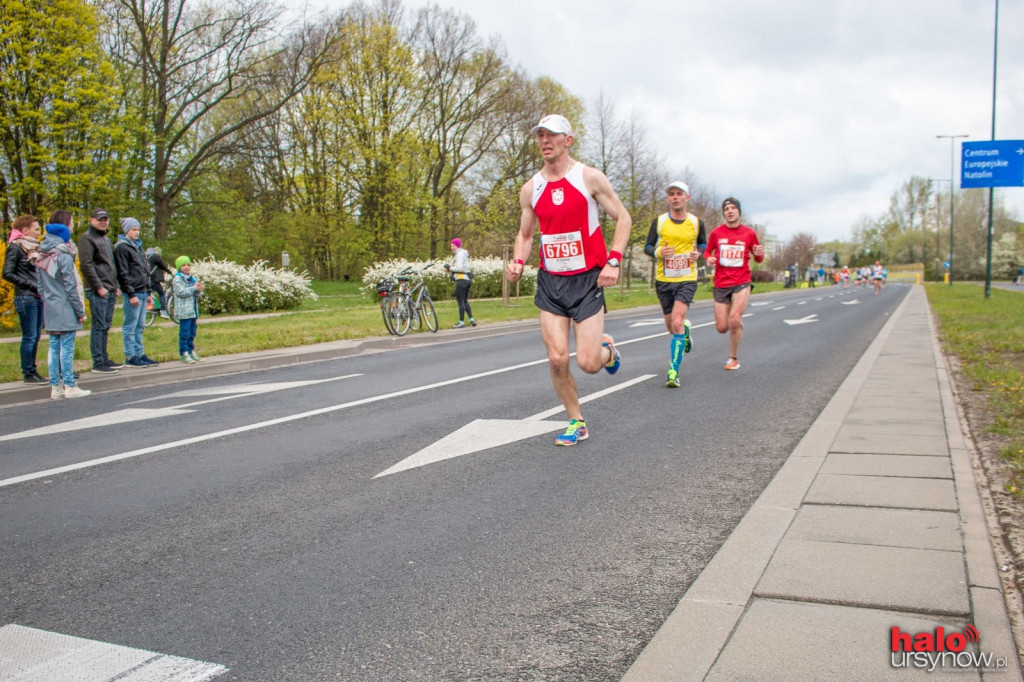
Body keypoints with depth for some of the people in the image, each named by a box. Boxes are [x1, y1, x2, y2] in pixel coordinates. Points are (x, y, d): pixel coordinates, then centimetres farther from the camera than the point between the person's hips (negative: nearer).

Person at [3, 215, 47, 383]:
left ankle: (32, 370, 17)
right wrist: (32, 285, -14)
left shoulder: (34, 247, 15)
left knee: (36, 336, 10)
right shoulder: (15, 247, -6)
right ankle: (27, 373, 5)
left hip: (39, 298, 7)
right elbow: (7, 274, -11)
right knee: (30, 336, -3)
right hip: (25, 298, -7)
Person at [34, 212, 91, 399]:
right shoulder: (63, 255, -14)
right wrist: (80, 311, -9)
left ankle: (55, 387, 14)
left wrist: (46, 301, 16)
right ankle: (70, 387, 2)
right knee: (67, 348, -2)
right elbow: (71, 286, -14)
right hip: (65, 309, -7)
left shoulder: (42, 255, 9)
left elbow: (39, 284, 11)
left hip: (49, 309, 7)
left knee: (54, 348, 10)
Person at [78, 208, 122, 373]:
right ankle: (98, 362, -5)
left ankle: (104, 358, 18)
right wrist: (99, 287, -18)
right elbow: (87, 265, -15)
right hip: (97, 291, -9)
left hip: (109, 290, 9)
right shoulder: (87, 238, -6)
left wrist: (116, 286, 19)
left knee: (106, 326, 12)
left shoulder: (105, 239, 22)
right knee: (99, 326, -8)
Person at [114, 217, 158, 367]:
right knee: (130, 326, -3)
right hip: (133, 293, -8)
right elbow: (123, 273, -13)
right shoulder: (122, 247, -7)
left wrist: (148, 292, 19)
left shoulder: (137, 246, 19)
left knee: (140, 326, 12)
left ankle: (140, 354, 17)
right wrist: (131, 294, -17)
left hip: (142, 291, 8)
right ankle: (131, 356, 1)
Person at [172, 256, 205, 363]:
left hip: (193, 311, 7)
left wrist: (199, 290, -10)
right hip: (184, 311, -7)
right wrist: (194, 288, -17)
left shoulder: (193, 278, 14)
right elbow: (181, 292, -17)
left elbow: (198, 295, 13)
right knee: (184, 333, -5)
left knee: (192, 333, 12)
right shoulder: (177, 279, -6)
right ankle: (184, 354, -1)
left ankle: (191, 351, 20)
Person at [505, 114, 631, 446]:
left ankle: (607, 349, 31)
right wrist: (518, 262, -5)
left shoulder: (590, 178, -5)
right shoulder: (530, 189, 5)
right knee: (557, 359, -4)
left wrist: (613, 261, -12)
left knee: (588, 363, -7)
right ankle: (577, 423, 16)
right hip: (550, 282, 3)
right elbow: (525, 234, 16)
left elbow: (623, 218, 0)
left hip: (587, 280, -3)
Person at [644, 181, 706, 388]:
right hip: (663, 280, 2)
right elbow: (647, 247, 5)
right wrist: (658, 252, -17)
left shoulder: (696, 222, 2)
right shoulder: (659, 221, 1)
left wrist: (698, 253, -4)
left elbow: (703, 243, 19)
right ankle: (685, 330, 50)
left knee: (677, 322, -20)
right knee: (671, 326, 11)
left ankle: (673, 371, -16)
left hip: (687, 279, -2)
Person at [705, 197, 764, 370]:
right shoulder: (716, 233, 4)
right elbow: (707, 252, 17)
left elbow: (758, 259, 12)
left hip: (742, 282, -2)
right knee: (722, 328, 0)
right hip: (721, 284, 2)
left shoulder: (749, 233, 3)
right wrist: (709, 259, -6)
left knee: (734, 320, -19)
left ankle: (734, 358, -1)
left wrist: (759, 254, -12)